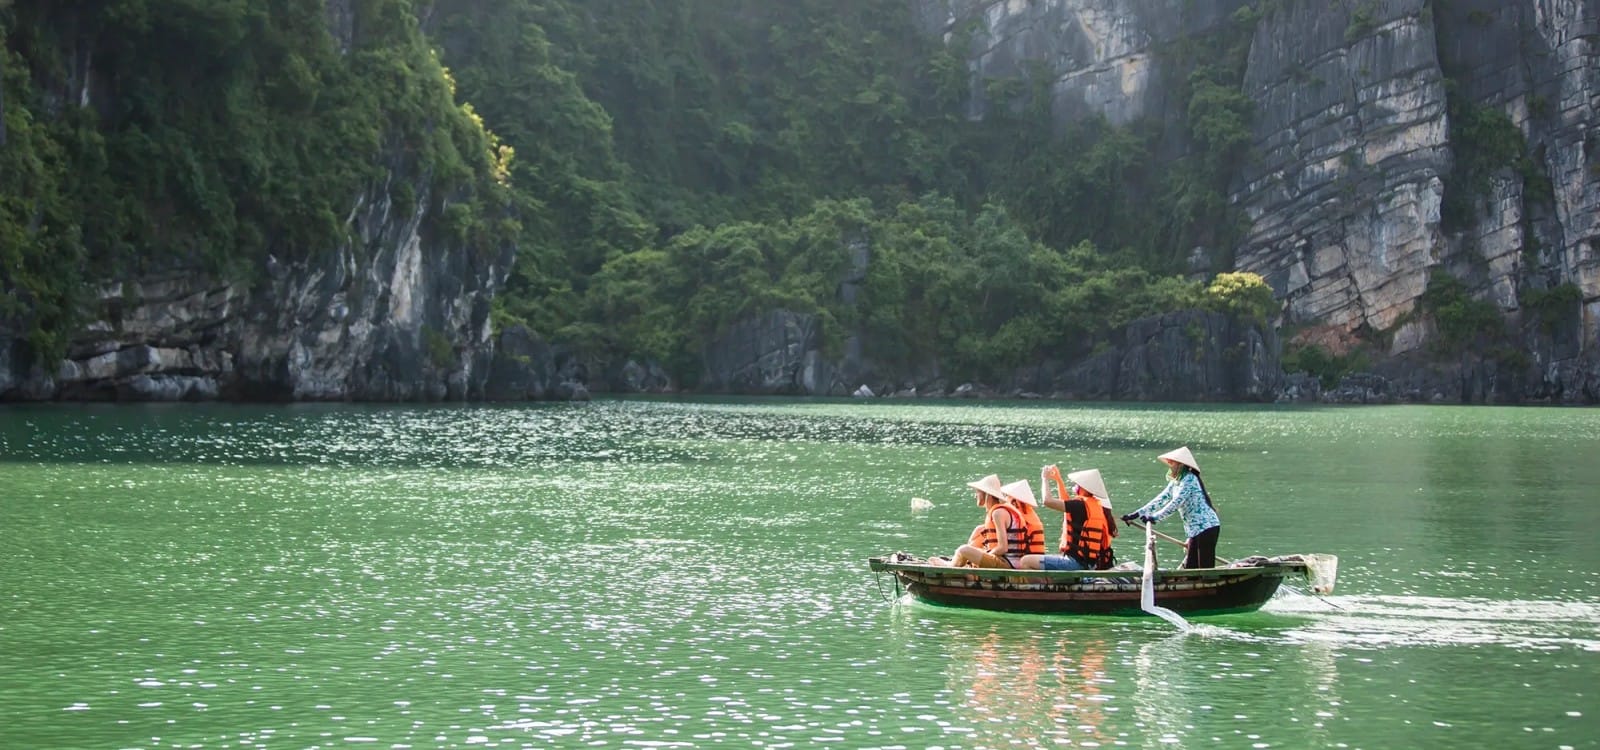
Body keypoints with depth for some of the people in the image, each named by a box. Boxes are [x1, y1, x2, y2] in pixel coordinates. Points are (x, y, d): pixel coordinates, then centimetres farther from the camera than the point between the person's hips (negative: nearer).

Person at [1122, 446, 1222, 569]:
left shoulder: (1189, 479, -14)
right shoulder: (1175, 482, 15)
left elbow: (1175, 503, -20)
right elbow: (1161, 500, 13)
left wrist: (1155, 517, -20)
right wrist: (1136, 514, 7)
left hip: (1207, 527, -10)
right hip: (1196, 531, 10)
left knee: (1206, 569, -11)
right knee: (1190, 568, 10)